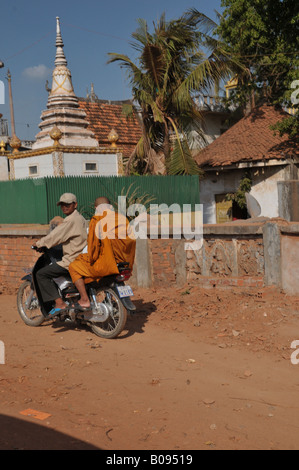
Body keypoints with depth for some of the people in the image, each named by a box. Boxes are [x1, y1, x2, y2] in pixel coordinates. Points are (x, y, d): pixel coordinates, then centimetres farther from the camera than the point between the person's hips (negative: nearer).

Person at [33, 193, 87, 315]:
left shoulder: (71, 220, -16)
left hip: (72, 261, -10)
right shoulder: (81, 218, 16)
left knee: (41, 274, -8)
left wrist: (38, 244, -3)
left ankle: (59, 303, -13)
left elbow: (56, 236, -17)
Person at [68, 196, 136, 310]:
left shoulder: (97, 220, -6)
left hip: (105, 264, -6)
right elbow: (131, 239, 10)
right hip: (124, 261, 7)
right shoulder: (123, 218, 9)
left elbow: (93, 242, -10)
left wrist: (91, 259, 5)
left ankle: (84, 300, 3)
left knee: (73, 267, 9)